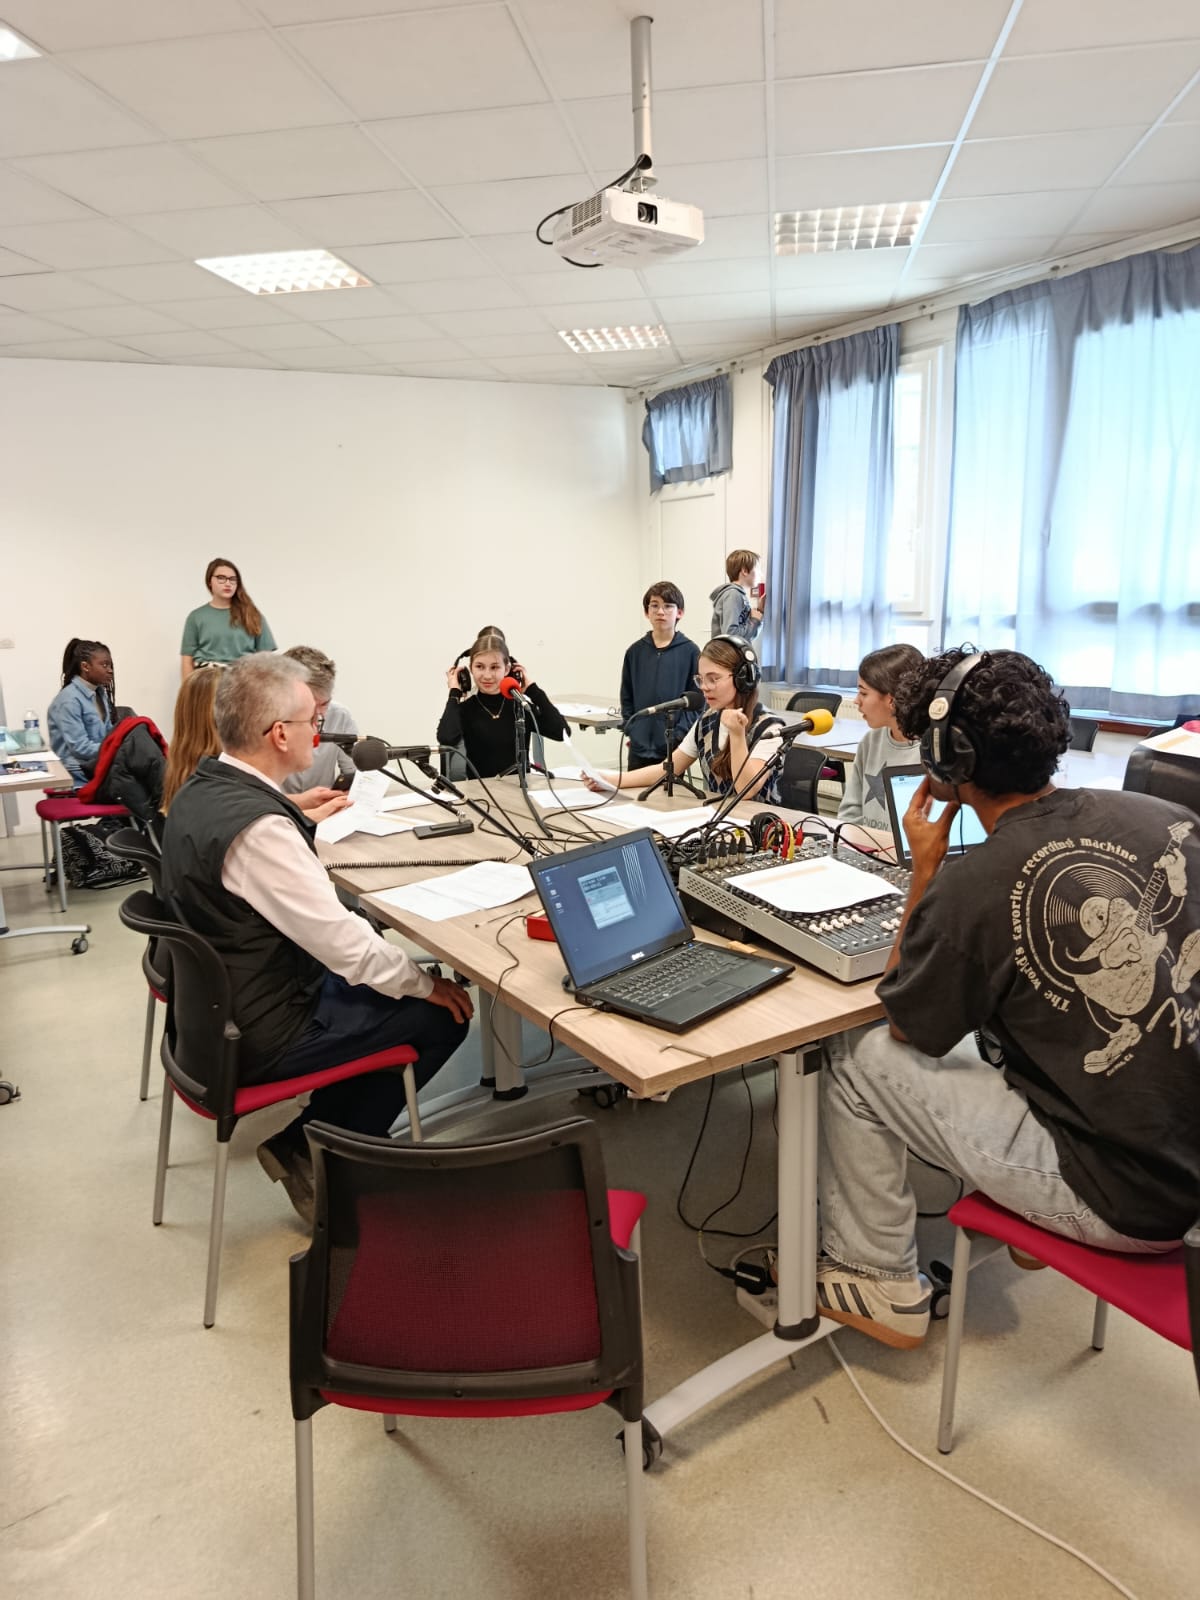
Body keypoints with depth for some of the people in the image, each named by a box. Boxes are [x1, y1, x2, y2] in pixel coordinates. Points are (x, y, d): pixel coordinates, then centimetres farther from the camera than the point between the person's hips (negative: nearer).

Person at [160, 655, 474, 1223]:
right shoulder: (258, 826, -31)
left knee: (381, 981, 20)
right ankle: (312, 1155, 14)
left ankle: (304, 1144, 23)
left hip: (213, 1003, 9)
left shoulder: (200, 790, -1)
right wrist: (426, 984, -12)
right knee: (442, 1014, 0)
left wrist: (297, 820, 28)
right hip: (258, 1036, -9)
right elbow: (345, 945, -27)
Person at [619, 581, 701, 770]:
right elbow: (627, 697, 12)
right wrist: (631, 730, 2)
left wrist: (678, 735, -11)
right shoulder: (635, 651, 7)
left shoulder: (690, 652, -3)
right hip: (639, 746, 3)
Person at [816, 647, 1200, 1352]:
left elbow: (905, 1023, -4)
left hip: (1122, 1198, -6)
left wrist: (926, 865, -5)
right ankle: (1021, 1214, 38)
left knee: (860, 1062, 4)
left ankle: (880, 1283, 21)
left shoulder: (970, 890, -23)